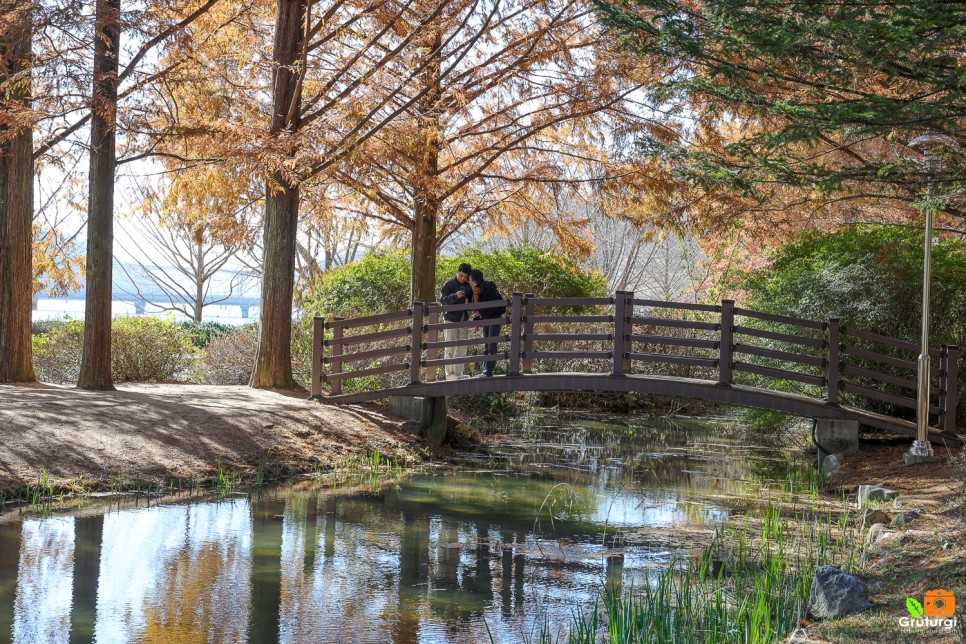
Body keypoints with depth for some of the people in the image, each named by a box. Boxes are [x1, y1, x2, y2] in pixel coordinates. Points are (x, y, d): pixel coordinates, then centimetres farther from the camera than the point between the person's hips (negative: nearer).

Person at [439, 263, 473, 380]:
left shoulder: (468, 287, 11)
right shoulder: (449, 284, -4)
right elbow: (442, 299, -14)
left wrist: (469, 303, -3)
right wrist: (455, 296, -29)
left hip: (464, 321, 5)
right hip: (451, 321, -5)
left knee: (462, 349, 7)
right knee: (450, 348, -4)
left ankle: (458, 373, 14)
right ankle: (449, 373, -1)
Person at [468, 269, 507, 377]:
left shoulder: (489, 290, -24)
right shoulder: (476, 291, -2)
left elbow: (493, 306, -20)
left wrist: (481, 313, -19)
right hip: (486, 318, 8)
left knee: (492, 345, -8)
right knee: (486, 345, 10)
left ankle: (488, 371, -8)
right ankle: (485, 370, 14)